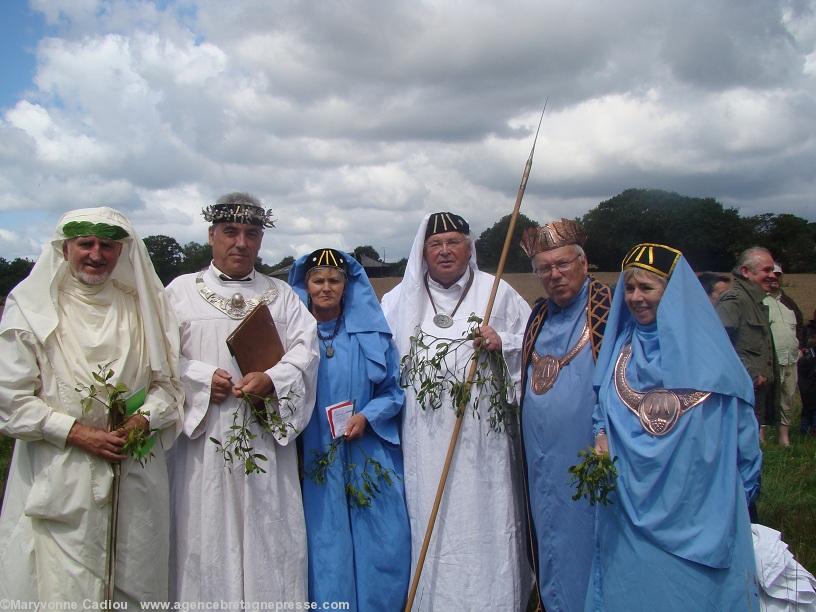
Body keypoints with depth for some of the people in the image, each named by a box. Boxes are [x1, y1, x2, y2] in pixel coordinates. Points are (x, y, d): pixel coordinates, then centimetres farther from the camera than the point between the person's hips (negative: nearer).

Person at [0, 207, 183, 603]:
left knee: (134, 585, 11)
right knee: (61, 587, 1)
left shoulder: (141, 306, 8)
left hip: (136, 476, 3)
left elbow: (168, 380, 9)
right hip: (58, 480, -2)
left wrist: (145, 418, -10)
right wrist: (77, 433, -13)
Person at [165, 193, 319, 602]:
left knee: (266, 531, 5)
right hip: (202, 433, -1)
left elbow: (305, 350, 2)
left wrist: (272, 379, -15)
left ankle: (269, 597, 19)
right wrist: (202, 378, -13)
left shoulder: (281, 295, 13)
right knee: (205, 530, 3)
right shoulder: (181, 290, 8)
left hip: (266, 437, 1)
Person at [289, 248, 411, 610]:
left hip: (368, 461, 1)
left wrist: (367, 417, -9)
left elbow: (393, 390, 6)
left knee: (377, 546, 5)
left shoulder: (371, 333, 4)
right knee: (325, 548, 4)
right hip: (314, 461, 0)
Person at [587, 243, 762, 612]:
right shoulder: (619, 347, 7)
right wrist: (601, 437, -9)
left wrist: (740, 495, 4)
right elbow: (603, 409, 12)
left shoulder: (706, 348, -4)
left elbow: (741, 422, 2)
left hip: (698, 509, -2)